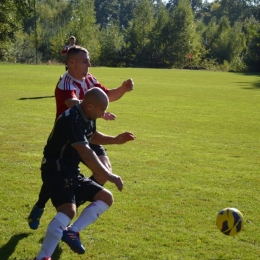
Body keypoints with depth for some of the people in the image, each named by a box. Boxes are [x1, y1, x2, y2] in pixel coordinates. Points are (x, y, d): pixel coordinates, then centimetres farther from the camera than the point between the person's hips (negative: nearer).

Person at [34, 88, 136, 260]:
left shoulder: (88, 117, 6)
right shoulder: (71, 120, -24)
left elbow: (92, 136, 29)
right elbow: (86, 152, -32)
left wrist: (115, 140, 16)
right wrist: (108, 176, -33)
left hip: (72, 172, 10)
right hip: (56, 170, -10)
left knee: (106, 198, 8)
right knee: (69, 210, -30)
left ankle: (72, 232, -2)